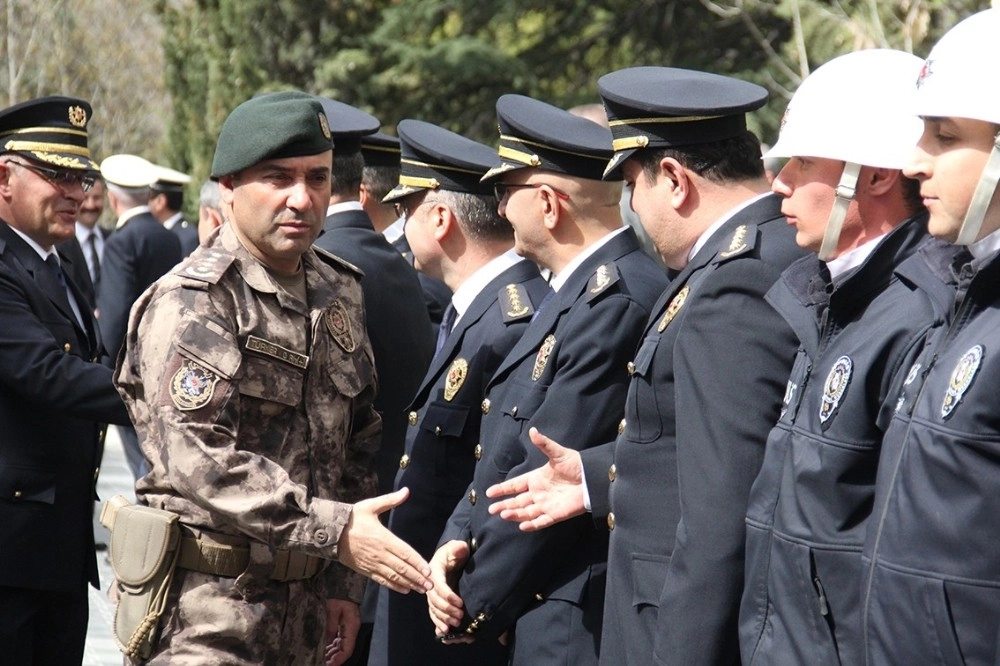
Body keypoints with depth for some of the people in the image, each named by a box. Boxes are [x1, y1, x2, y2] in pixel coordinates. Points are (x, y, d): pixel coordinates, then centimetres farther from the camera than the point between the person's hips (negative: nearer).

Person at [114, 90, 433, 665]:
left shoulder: (341, 293, 12)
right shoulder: (191, 302, -12)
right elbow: (198, 458, -22)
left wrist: (343, 585, 10)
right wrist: (334, 530, -26)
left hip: (307, 611, 7)